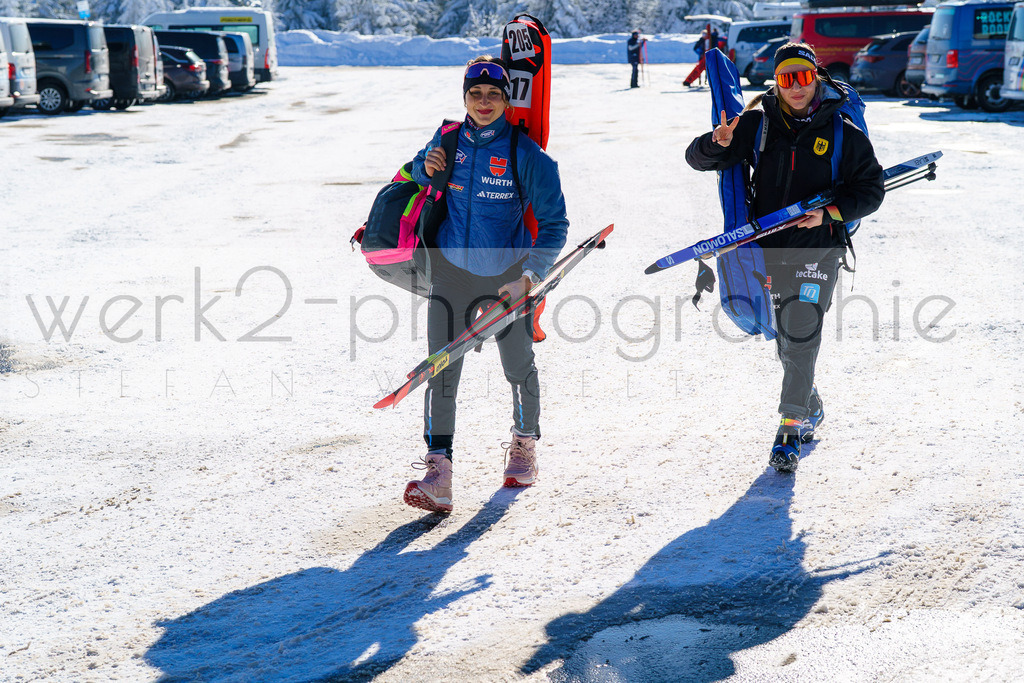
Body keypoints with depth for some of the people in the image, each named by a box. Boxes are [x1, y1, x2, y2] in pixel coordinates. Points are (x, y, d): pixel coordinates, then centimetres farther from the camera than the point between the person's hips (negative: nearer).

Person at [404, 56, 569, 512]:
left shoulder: (526, 154, -11)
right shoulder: (447, 140, 0)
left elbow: (554, 224, -8)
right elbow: (419, 174, 20)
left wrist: (529, 278, -19)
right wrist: (426, 168, -4)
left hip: (507, 275, -2)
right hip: (451, 270, 2)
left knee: (518, 368, 11)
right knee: (441, 370, -9)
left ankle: (524, 444, 37)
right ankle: (437, 471, -10)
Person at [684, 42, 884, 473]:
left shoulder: (843, 133, -3)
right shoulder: (758, 125, 1)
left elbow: (871, 189, 1)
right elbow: (697, 158, 0)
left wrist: (830, 211, -15)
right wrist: (719, 143, -23)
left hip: (818, 249, -3)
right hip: (769, 247, 3)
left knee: (801, 339, -12)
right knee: (785, 342, 15)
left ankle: (791, 429, -4)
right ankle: (811, 408, 37)